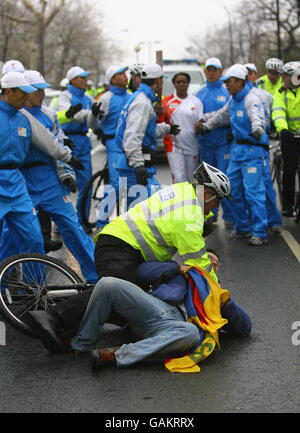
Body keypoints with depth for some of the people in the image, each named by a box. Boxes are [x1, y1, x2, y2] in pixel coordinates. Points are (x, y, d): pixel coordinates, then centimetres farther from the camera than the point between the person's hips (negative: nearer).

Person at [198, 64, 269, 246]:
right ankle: (243, 227, 24)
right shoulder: (234, 99, 12)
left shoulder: (251, 99, -17)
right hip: (237, 148, 9)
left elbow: (257, 118, -36)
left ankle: (260, 233, -4)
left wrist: (258, 129, -55)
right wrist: (207, 126, 35)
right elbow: (222, 115, 30)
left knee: (253, 191, -10)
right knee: (234, 189, 12)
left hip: (252, 150, -9)